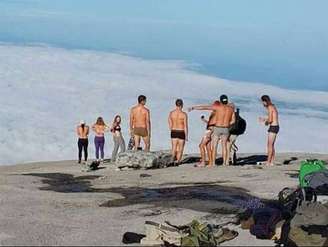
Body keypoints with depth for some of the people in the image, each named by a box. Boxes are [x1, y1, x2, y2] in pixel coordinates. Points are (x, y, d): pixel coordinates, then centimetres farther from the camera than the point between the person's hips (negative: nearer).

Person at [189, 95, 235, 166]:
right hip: (226, 129, 3)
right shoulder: (231, 109, 3)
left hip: (217, 128, -3)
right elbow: (233, 121, 6)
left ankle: (213, 163, 0)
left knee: (214, 146, 3)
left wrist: (193, 108, -2)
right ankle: (225, 162, 10)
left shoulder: (218, 107, -9)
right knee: (224, 145, 13)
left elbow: (204, 107, -8)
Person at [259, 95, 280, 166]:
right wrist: (264, 119, 18)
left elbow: (270, 120, -20)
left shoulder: (270, 107, -14)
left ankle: (268, 162, -5)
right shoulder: (273, 106, 16)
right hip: (276, 126, 10)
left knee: (270, 145, -6)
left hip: (273, 127, -10)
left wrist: (266, 122, -1)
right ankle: (272, 162, 15)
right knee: (271, 145, 13)